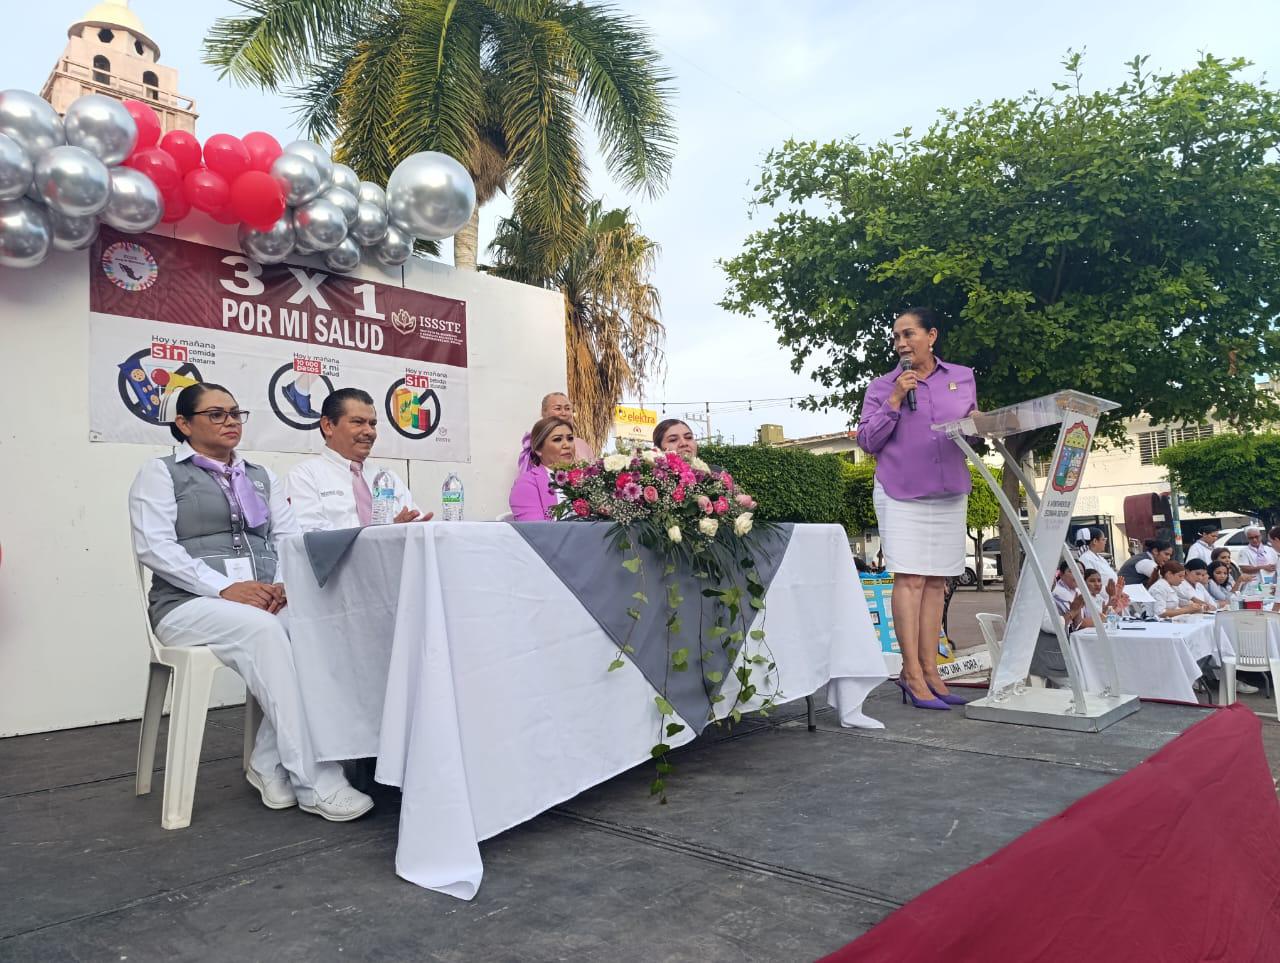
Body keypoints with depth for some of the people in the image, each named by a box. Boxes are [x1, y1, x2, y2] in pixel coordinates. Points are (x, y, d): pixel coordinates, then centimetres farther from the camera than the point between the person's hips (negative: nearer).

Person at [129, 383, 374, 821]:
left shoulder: (261, 477, 21)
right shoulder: (160, 473, 6)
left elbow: (289, 538, 11)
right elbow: (154, 546, -8)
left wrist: (286, 581, -12)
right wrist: (225, 588, -20)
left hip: (263, 601, 4)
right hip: (190, 604, -4)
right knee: (263, 631, -35)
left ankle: (270, 764, -16)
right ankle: (314, 782, -32)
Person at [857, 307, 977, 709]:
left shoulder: (963, 378, 12)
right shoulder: (882, 387, 3)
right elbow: (867, 441, -2)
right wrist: (894, 401, -11)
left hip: (949, 494, 4)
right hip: (900, 492, -3)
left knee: (936, 582, 4)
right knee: (910, 579, -9)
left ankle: (929, 671, 9)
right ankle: (912, 673, -6)